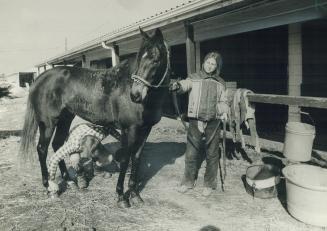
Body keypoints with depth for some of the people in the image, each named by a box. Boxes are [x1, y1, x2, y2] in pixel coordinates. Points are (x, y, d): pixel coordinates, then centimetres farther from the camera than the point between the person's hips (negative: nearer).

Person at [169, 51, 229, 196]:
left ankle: (209, 184, 23)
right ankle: (188, 181, 24)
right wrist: (177, 85, -39)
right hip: (195, 121, -1)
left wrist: (224, 111, -4)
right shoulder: (194, 78, 3)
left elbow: (223, 101, 17)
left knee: (212, 154, 8)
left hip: (213, 122, 1)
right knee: (191, 153, 5)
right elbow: (185, 85, -16)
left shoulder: (220, 83, 11)